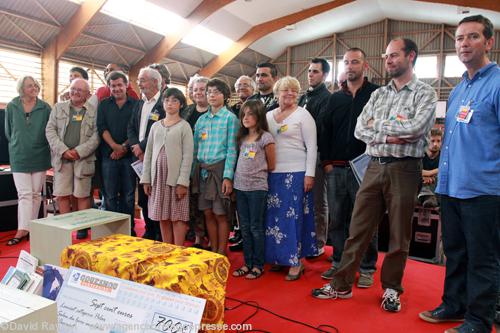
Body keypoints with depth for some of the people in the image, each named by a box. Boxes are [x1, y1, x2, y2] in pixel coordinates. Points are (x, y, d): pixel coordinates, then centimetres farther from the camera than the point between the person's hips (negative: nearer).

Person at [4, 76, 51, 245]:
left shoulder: (45, 108, -3)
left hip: (39, 157, 1)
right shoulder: (11, 107, -1)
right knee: (24, 194, -5)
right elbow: (8, 131, 10)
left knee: (36, 193, 8)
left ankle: (31, 227, 18)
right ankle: (22, 230, -4)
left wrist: (40, 146, 4)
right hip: (19, 157, 0)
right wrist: (17, 145, 15)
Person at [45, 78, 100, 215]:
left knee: (83, 196, 3)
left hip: (84, 159, -2)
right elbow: (50, 130, 5)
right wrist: (63, 150, -8)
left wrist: (79, 151, -13)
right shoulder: (58, 107, 12)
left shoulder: (94, 111, 3)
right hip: (62, 158, 2)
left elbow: (96, 135, -4)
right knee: (62, 195, 5)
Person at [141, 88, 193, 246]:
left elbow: (188, 155, -7)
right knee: (163, 217, 9)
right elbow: (148, 153, 11)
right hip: (158, 176, 4)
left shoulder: (184, 126, -1)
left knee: (177, 217, -1)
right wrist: (146, 179, 5)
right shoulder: (156, 126, 12)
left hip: (175, 177, -4)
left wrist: (183, 182, -15)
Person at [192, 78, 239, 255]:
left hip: (220, 169, -5)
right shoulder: (201, 119, 13)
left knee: (220, 214, 2)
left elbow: (231, 149, -7)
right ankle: (213, 251, 24)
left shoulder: (230, 118, -2)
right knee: (208, 213, 10)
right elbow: (195, 148, 14)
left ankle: (221, 253, 15)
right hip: (202, 170, 5)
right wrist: (193, 173, 7)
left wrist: (228, 176, -14)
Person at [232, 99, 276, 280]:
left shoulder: (266, 137, -7)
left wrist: (257, 170, 8)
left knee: (256, 227, 1)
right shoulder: (242, 138, 11)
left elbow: (271, 165, 0)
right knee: (244, 227, 11)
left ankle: (258, 265, 14)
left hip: (257, 187, -6)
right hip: (240, 186, 6)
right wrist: (242, 173, 5)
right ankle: (248, 263, 22)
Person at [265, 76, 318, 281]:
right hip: (272, 173, 5)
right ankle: (280, 256, 21)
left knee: (294, 216, -2)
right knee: (275, 216, 8)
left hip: (296, 173, -5)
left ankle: (296, 261, 9)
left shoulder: (303, 115, -2)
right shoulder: (269, 115, 13)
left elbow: (312, 147, -5)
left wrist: (310, 174, -12)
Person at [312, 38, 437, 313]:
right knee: (358, 228, 6)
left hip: (404, 169, -4)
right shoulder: (378, 94, 14)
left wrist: (378, 125, -5)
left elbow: (415, 128, -16)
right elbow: (360, 130, 4)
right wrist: (390, 137, -11)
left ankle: (391, 288, 25)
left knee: (399, 234, 8)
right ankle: (342, 285, 17)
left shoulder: (425, 93, 1)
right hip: (375, 166, 4)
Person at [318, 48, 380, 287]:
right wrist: (326, 161, 6)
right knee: (337, 219, 10)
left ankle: (367, 268, 16)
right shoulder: (335, 98, 16)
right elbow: (325, 131, 15)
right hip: (336, 169, 5)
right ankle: (339, 262, 24)